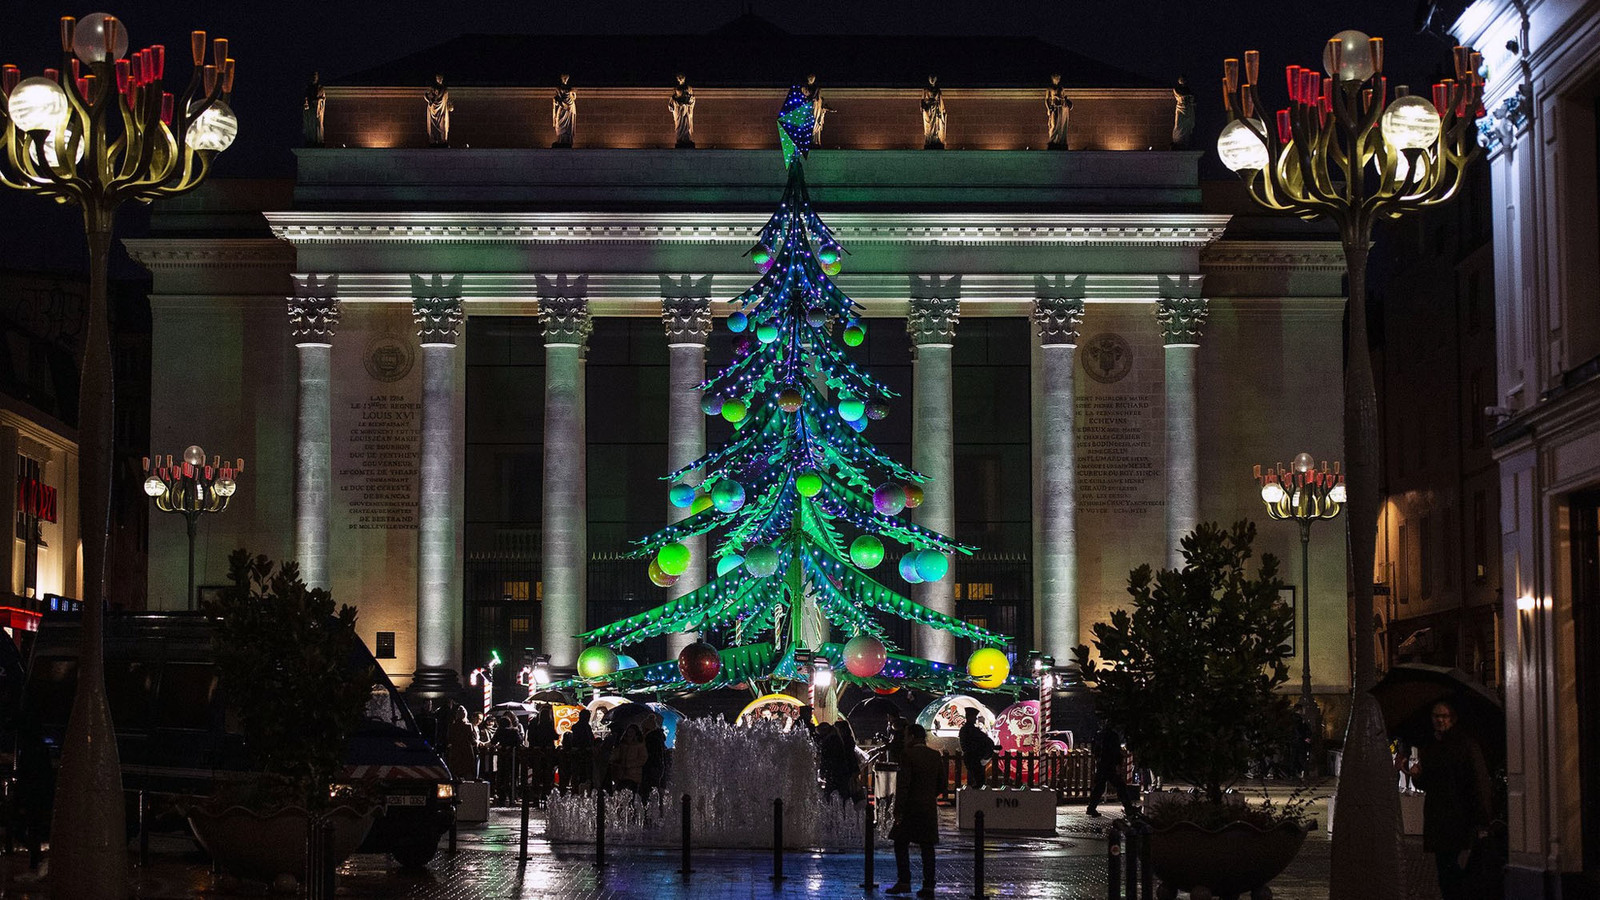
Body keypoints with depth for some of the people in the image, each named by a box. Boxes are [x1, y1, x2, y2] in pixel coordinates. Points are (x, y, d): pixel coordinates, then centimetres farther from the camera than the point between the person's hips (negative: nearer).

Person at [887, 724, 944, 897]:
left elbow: (903, 784, -15)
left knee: (901, 844, 3)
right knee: (927, 847, 6)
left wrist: (898, 810, -12)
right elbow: (941, 784, 11)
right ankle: (928, 885, 3)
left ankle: (904, 882, -4)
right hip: (930, 808, 5)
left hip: (911, 808, -5)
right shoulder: (936, 756, 7)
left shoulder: (908, 755, -11)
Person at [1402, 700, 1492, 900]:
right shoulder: (1427, 749, 16)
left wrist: (1481, 822, -15)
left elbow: (1480, 783, -7)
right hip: (1437, 822, 6)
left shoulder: (1466, 745, -2)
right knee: (1444, 875, 3)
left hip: (1461, 821, -6)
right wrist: (1417, 775, 1)